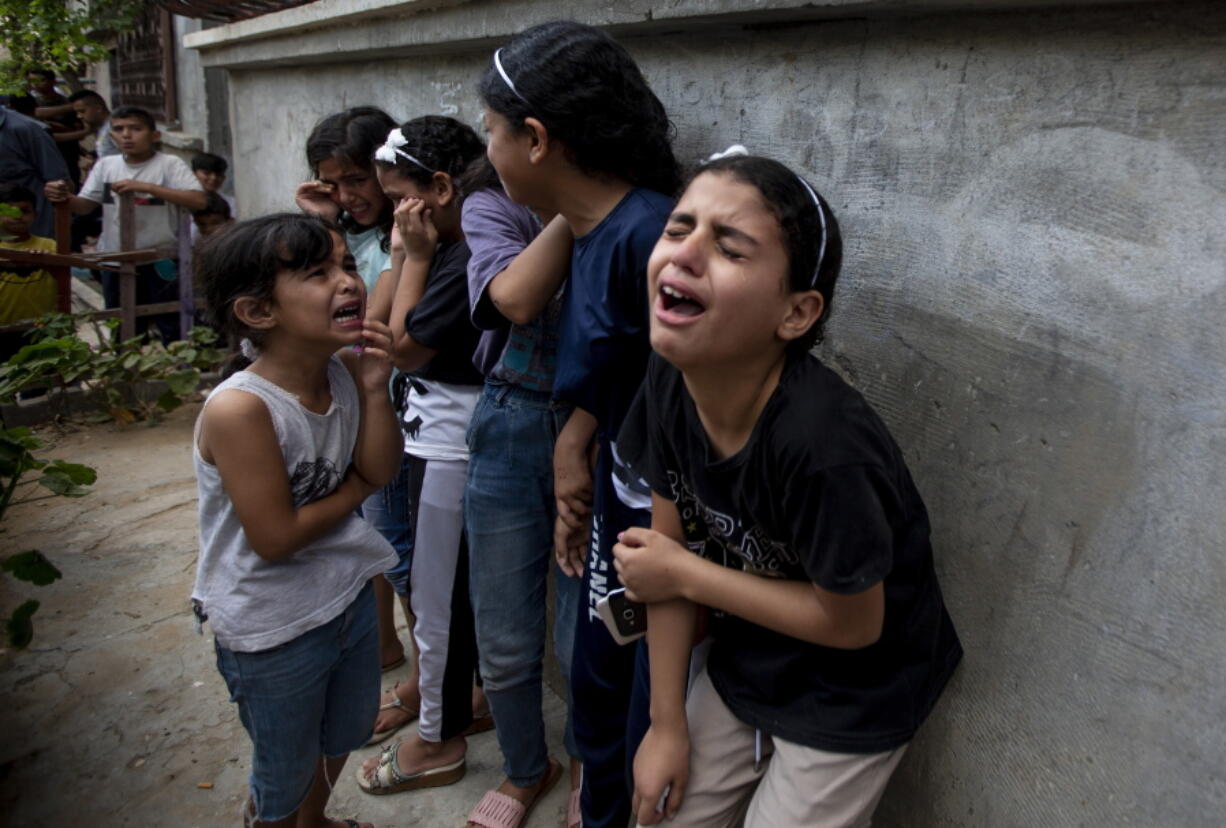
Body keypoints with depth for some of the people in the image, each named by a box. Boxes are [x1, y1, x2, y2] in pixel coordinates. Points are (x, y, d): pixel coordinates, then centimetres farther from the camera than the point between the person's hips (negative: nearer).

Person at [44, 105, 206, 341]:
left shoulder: (169, 164, -8)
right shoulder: (105, 165, 7)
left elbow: (199, 201, -23)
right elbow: (84, 206, 9)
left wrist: (146, 186, -28)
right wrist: (65, 197, -15)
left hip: (160, 262, -5)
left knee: (173, 330, 1)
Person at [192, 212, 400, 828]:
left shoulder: (347, 370, -10)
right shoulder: (239, 407, -30)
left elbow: (379, 471, -8)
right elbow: (276, 536, -26)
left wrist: (375, 388, -20)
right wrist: (355, 488, -12)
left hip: (349, 596, 7)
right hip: (272, 631, -7)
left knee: (343, 738, 30)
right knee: (286, 776, 19)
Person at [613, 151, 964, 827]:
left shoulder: (822, 443, -38)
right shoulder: (669, 383, -18)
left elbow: (851, 624, -23)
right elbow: (669, 553, -9)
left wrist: (685, 575, -18)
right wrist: (667, 723, -2)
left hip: (851, 694, -5)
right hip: (746, 658, 6)